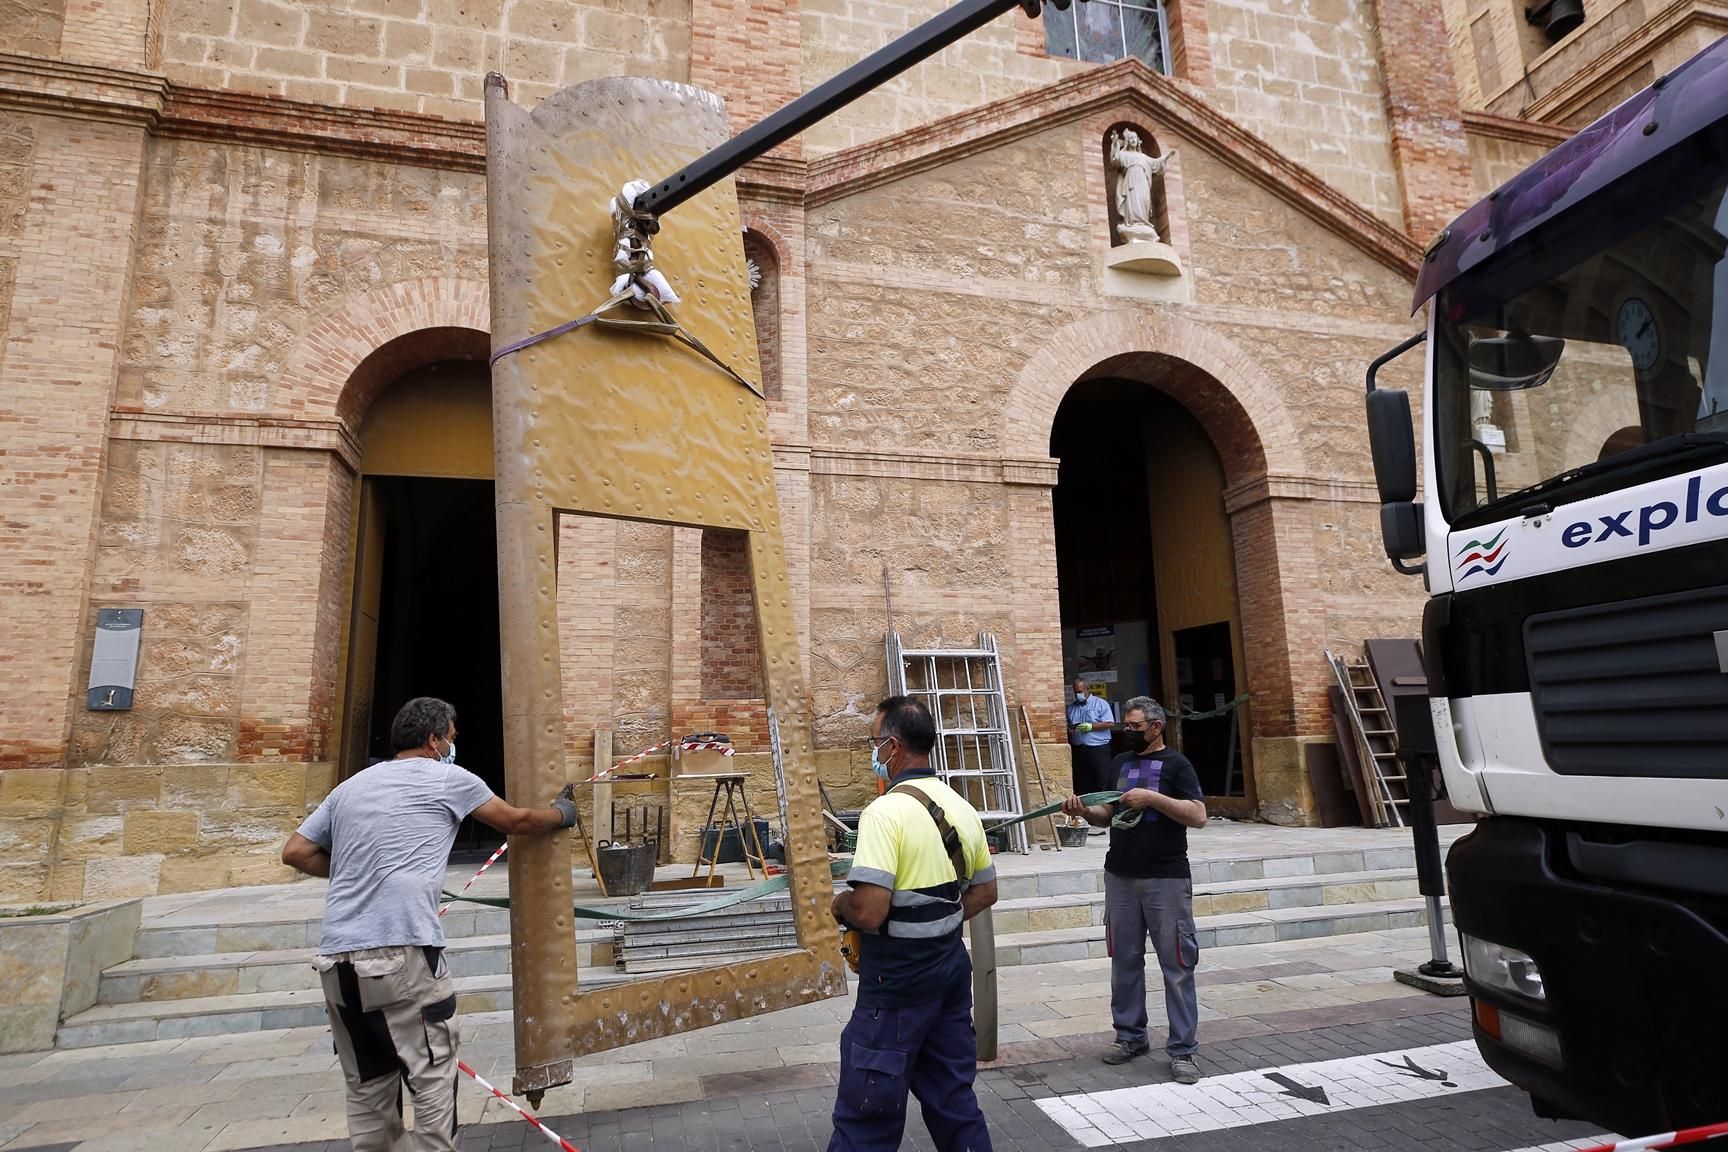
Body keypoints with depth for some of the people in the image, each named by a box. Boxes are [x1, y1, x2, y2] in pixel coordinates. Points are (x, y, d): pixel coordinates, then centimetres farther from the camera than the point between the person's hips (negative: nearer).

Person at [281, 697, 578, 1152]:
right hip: (403, 953, -6)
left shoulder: (350, 786, 19)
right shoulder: (448, 778, 3)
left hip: (338, 959, 6)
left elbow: (295, 852, 17)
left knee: (367, 1089, 15)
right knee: (432, 1080, 4)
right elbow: (516, 821, 13)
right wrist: (561, 813, 30)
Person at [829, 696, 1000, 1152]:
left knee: (867, 1115, 7)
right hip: (951, 965, 8)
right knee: (954, 1100, 20)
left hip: (898, 978, -8)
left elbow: (868, 911, -27)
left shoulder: (887, 811, -21)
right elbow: (985, 891, 15)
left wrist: (839, 905, -7)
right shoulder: (961, 807, 5)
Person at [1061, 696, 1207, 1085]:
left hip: (1166, 878, -5)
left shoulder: (1175, 763, -5)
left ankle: (1183, 1049, 10)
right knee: (1125, 961, 12)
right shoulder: (1120, 762, 12)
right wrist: (1084, 810, -4)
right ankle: (1130, 1036, 26)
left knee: (1176, 965, 1)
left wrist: (1152, 797, -22)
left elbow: (1198, 816, -14)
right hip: (1120, 876, 6)